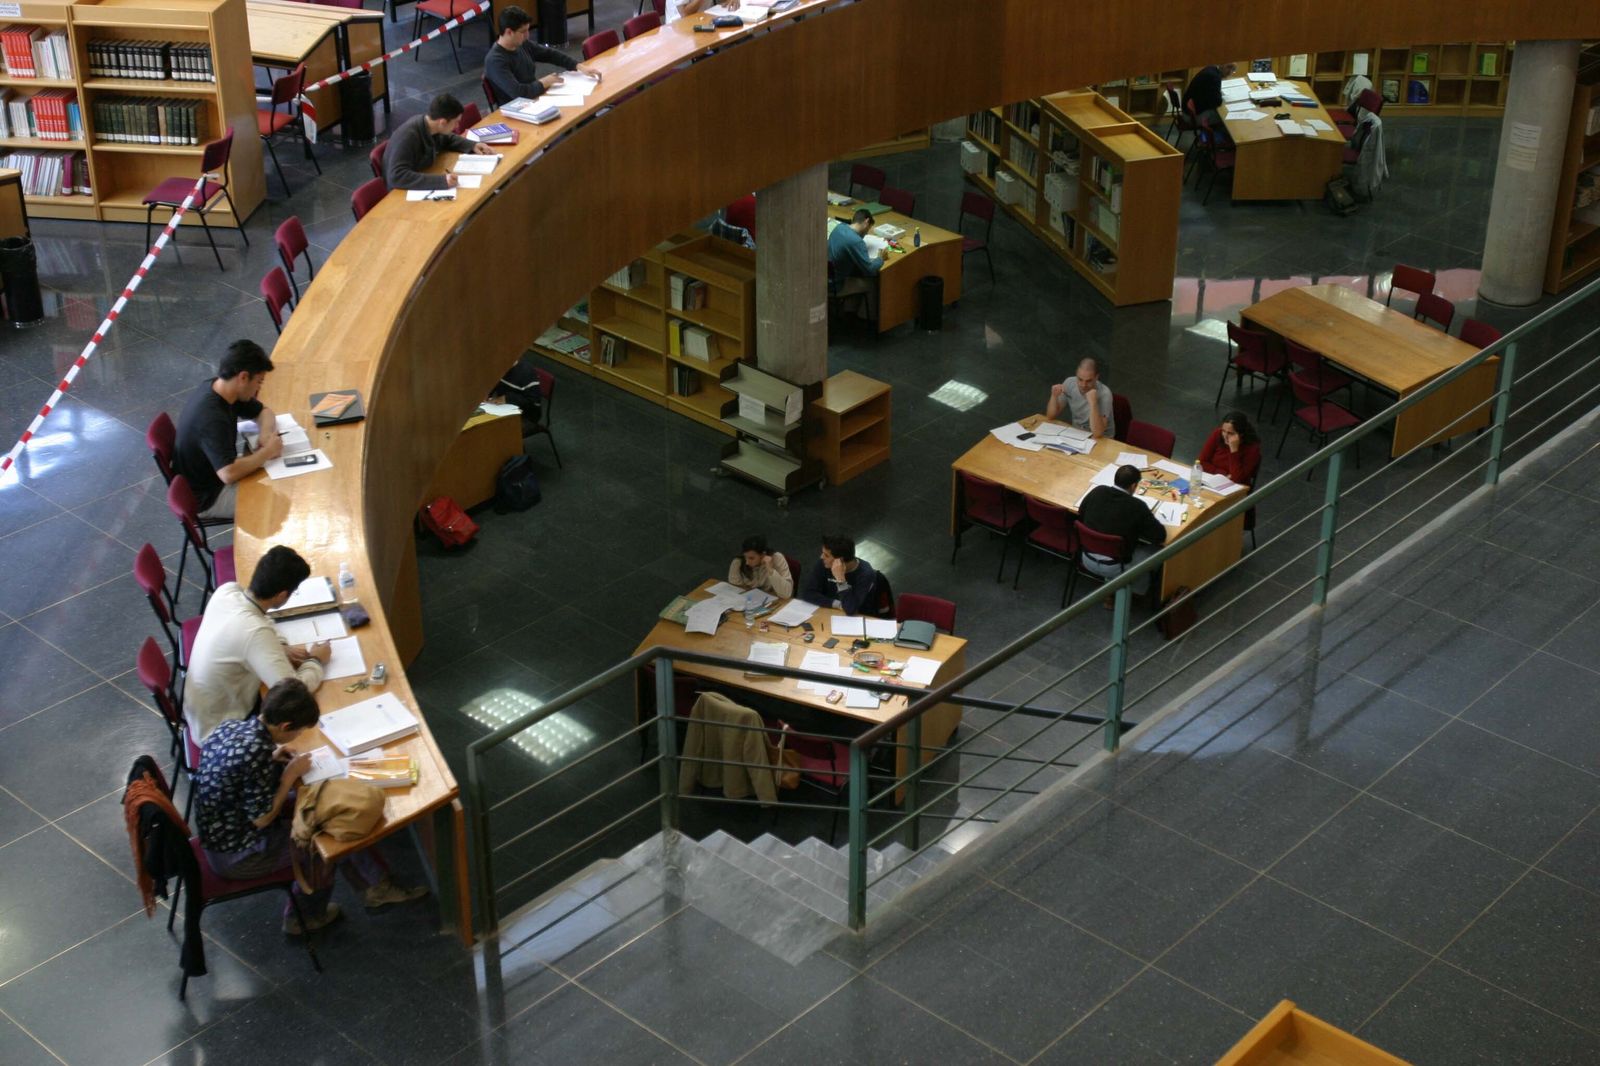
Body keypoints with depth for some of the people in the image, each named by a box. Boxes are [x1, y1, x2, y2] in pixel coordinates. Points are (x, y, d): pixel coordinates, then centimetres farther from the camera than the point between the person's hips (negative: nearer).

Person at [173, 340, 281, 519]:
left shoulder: (220, 389, -7)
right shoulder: (211, 417, -34)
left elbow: (264, 411, 9)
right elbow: (228, 474, -42)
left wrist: (266, 434, -13)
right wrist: (268, 452, -29)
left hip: (216, 473, 9)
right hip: (207, 497, -9)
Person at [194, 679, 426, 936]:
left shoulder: (232, 726, -5)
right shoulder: (257, 752, -31)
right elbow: (262, 818, -24)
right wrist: (291, 774, -14)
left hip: (221, 834, 8)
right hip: (237, 855, -8)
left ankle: (375, 885, 20)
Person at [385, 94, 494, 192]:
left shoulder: (433, 127, -6)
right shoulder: (407, 136, -30)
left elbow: (448, 139, 19)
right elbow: (396, 177, -39)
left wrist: (473, 145, 1)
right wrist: (440, 180, -45)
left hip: (424, 187, 8)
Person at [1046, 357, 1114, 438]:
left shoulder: (1104, 394, -21)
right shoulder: (1069, 383, -7)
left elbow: (1097, 433, -29)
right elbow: (1051, 416, -2)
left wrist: (1093, 402, -36)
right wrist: (1054, 396, -19)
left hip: (1100, 440, -4)